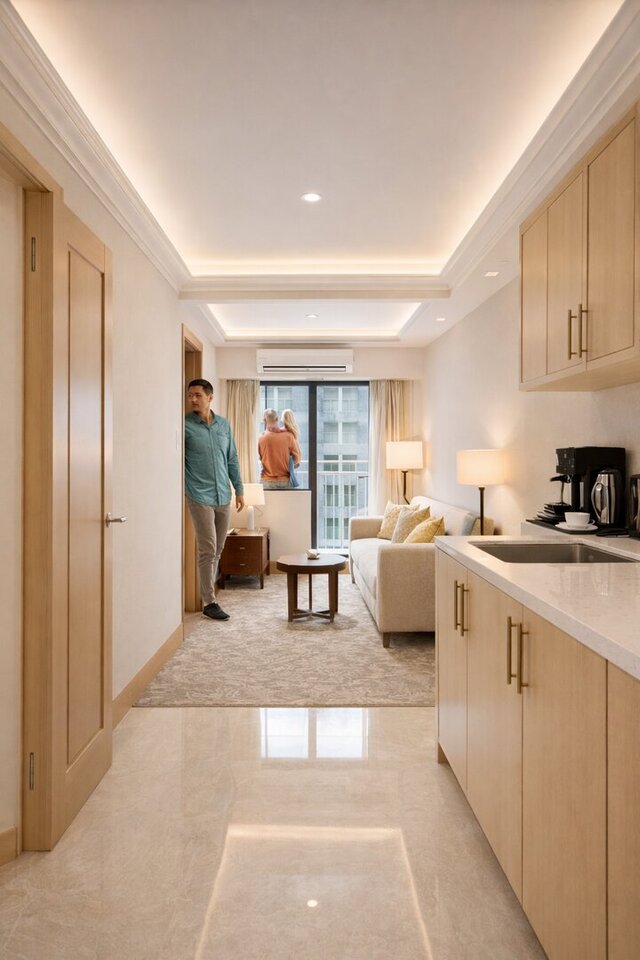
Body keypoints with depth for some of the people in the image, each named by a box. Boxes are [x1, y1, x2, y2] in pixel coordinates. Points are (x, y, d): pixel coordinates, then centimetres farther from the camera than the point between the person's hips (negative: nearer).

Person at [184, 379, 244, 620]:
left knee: (217, 550, 11)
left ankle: (207, 591, 25)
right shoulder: (185, 425, -5)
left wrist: (239, 489, 12)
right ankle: (209, 602, 5)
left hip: (223, 496, 5)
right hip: (200, 497, -5)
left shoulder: (224, 424, 9)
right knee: (208, 550, -5)